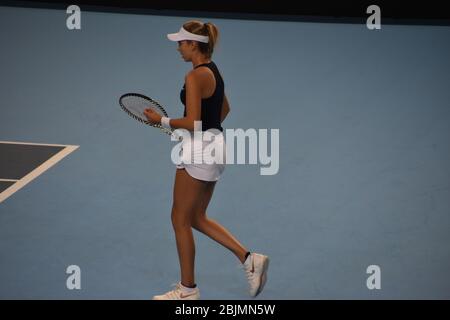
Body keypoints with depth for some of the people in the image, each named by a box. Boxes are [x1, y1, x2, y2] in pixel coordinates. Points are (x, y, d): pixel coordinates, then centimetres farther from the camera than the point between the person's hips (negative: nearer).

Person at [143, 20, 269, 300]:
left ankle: (188, 289, 15)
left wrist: (161, 120, -9)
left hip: (199, 152, -10)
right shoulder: (213, 70, 10)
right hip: (216, 145, 10)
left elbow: (192, 123, -23)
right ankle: (250, 259, 11)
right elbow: (224, 108, 23)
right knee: (198, 218, 18)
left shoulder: (195, 77, -20)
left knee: (181, 220, 5)